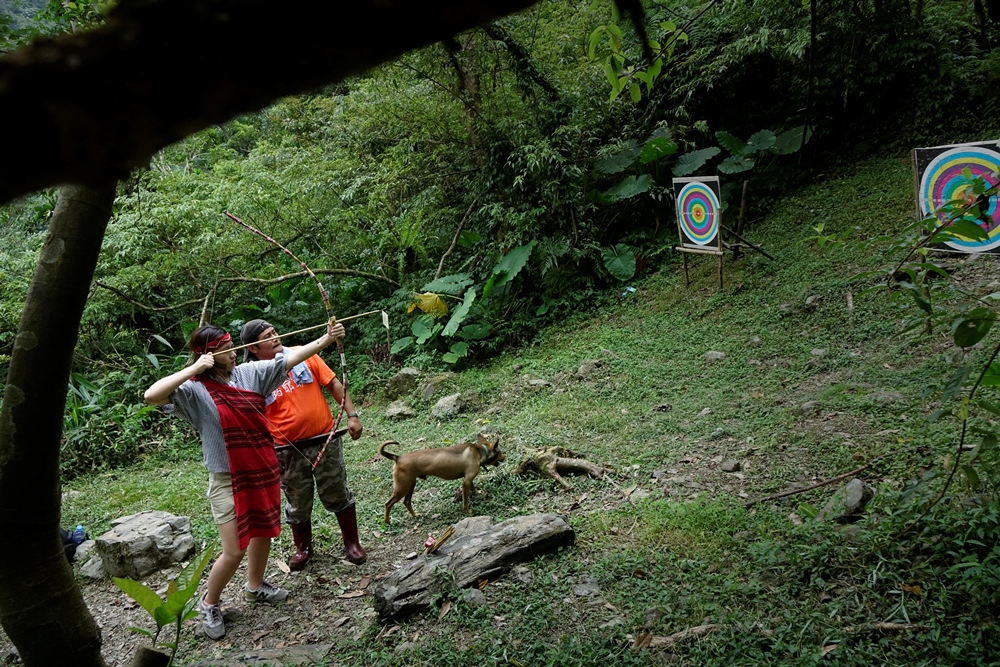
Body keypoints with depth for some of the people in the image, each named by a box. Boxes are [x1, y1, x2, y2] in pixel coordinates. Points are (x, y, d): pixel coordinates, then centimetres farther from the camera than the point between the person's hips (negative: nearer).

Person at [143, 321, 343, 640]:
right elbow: (151, 395, -30)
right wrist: (195, 369, -27)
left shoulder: (249, 372, 0)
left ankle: (254, 586, 46)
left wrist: (326, 338, -8)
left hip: (264, 470, 6)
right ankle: (209, 604, 23)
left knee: (263, 532, 22)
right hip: (228, 479, -6)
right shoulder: (195, 390, -14)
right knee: (233, 551, -3)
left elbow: (290, 358, -1)